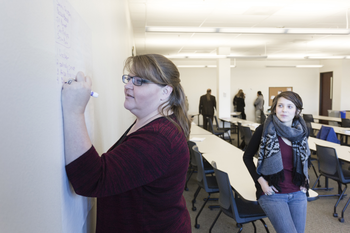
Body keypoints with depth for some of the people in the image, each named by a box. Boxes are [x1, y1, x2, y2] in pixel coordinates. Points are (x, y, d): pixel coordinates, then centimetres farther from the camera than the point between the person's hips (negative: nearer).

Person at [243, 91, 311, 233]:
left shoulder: (302, 132, 2)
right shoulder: (265, 129, -10)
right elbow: (247, 157, -2)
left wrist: (305, 181, 8)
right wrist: (260, 180, -12)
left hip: (298, 193, 5)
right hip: (272, 194, -4)